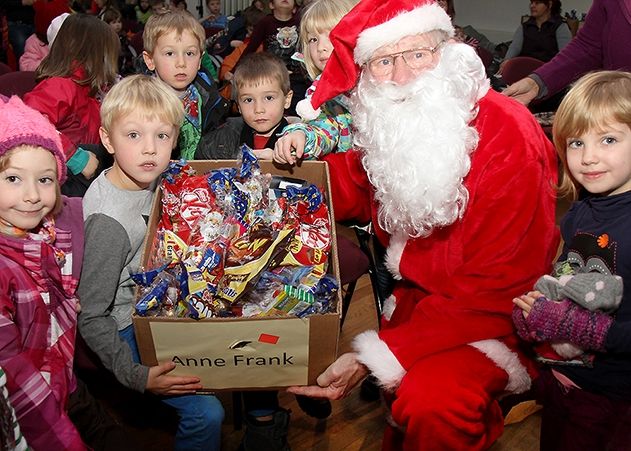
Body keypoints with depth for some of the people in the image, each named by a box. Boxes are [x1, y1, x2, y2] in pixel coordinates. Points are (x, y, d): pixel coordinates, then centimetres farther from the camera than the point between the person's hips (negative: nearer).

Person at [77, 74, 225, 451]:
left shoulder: (149, 178, -7)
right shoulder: (108, 220, -30)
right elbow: (91, 318, -23)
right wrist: (136, 377, -25)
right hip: (126, 330, -8)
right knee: (206, 412, -16)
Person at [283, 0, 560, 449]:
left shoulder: (508, 138, -23)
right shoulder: (386, 121, -3)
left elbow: (495, 293, -24)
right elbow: (352, 194, 16)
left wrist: (375, 358, -29)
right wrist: (302, 155, -7)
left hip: (495, 319, -8)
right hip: (414, 291, 8)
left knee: (431, 399, -32)